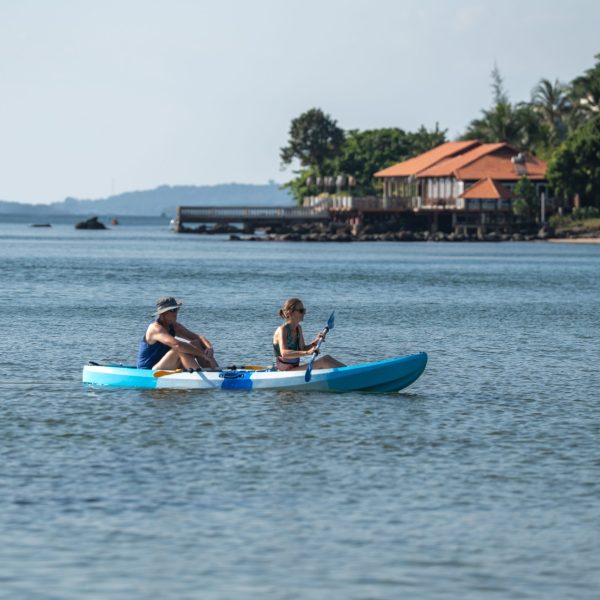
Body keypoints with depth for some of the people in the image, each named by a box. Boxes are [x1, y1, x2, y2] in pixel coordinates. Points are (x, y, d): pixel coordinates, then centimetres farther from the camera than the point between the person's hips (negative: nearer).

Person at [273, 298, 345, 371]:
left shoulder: (298, 328, 11)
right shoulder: (282, 330, -16)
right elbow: (284, 353, -32)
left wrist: (315, 342, -2)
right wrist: (307, 353, -43)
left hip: (294, 369, 9)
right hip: (285, 372, -9)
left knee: (327, 358, -5)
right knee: (323, 361, -21)